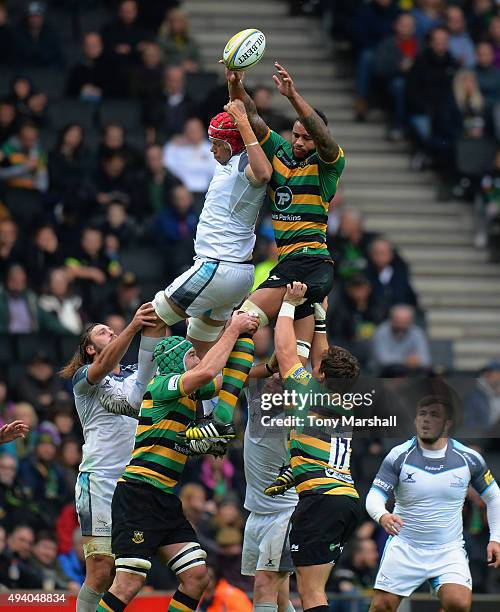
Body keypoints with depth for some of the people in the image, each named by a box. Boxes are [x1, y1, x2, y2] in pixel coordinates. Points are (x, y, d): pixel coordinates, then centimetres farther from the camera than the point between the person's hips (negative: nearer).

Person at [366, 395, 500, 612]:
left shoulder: (468, 459, -3)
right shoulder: (399, 456, -7)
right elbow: (374, 496, -11)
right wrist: (382, 516, -34)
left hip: (449, 551, 0)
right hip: (404, 548, 0)